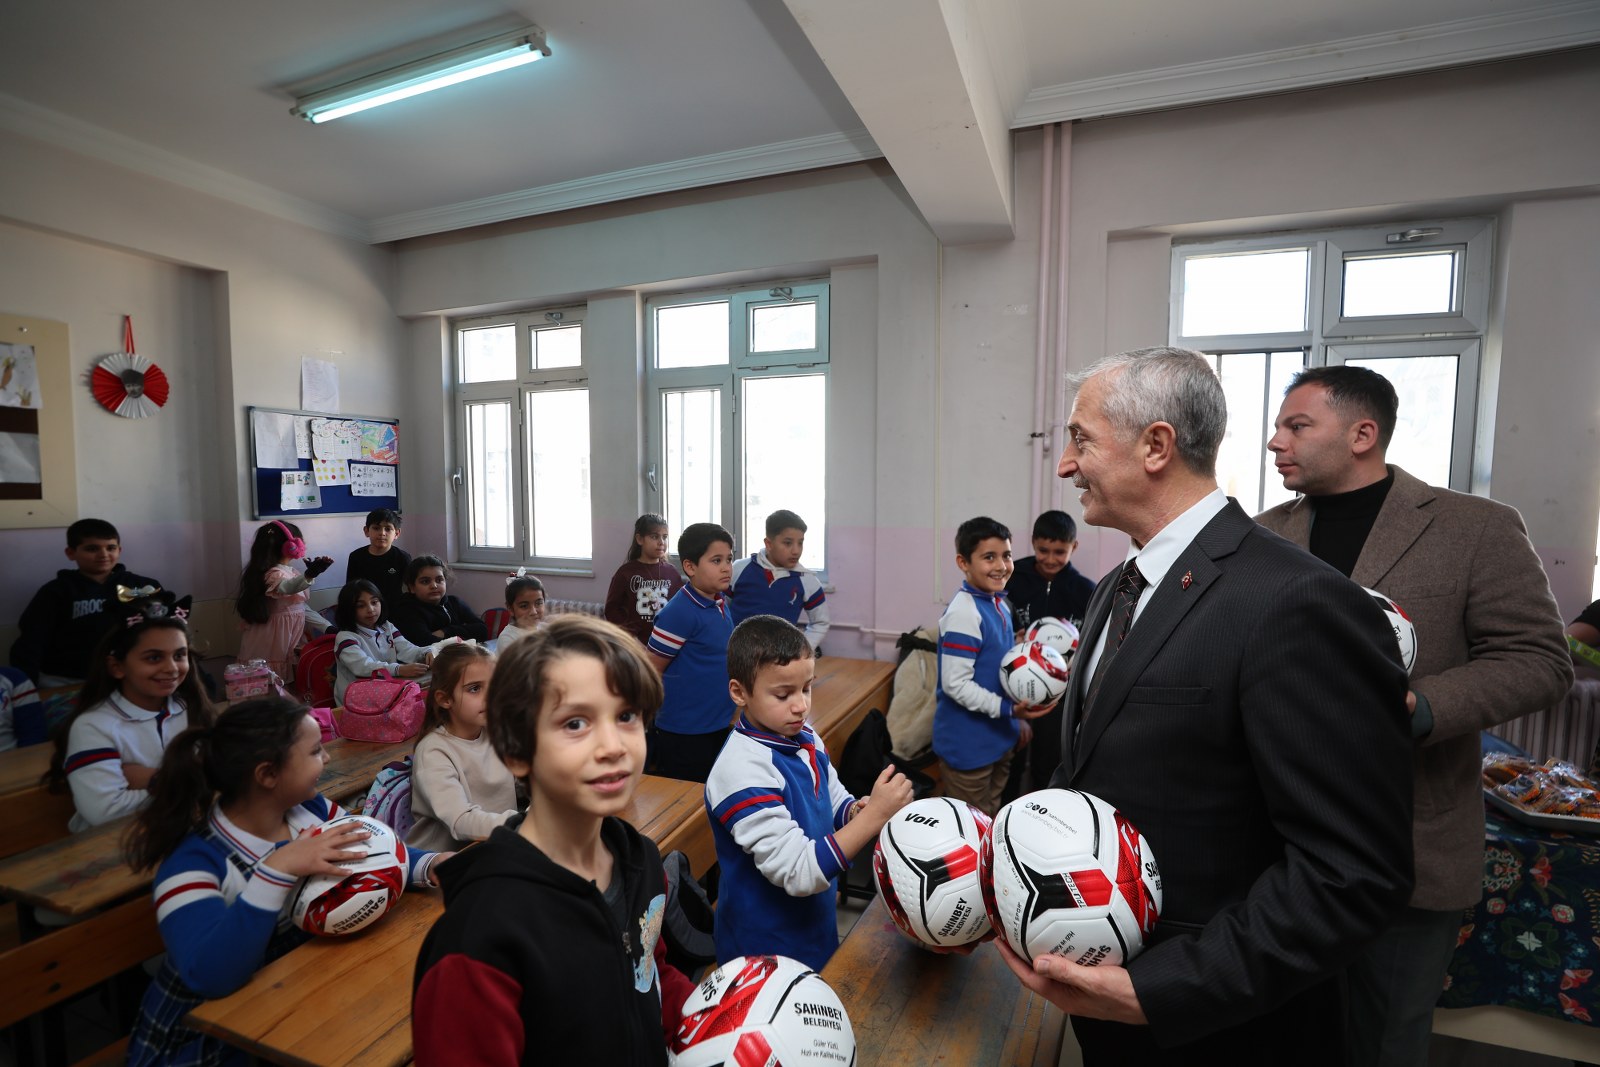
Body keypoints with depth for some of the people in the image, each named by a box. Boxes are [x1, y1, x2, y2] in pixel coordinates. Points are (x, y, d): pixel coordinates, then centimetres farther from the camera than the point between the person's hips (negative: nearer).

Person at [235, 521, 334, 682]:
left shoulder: (288, 570, 11)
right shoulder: (275, 574, -19)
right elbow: (287, 587, -45)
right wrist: (309, 575, -61)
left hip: (291, 633, 10)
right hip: (279, 634, -10)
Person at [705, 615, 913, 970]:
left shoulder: (805, 740, -5)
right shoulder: (742, 771, -30)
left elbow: (835, 802, 8)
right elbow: (798, 873, -30)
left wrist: (856, 812, -15)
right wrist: (874, 814, -32)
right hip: (766, 950, -7)